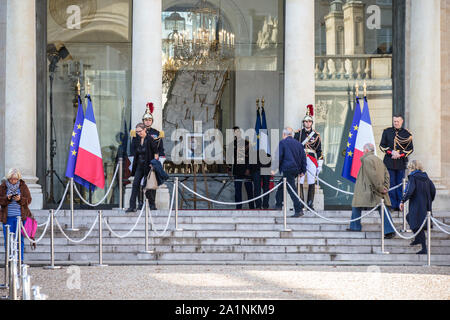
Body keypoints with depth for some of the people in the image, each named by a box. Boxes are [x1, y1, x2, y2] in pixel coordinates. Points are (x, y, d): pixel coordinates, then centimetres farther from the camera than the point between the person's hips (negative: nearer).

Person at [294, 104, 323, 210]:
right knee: (299, 182, -6)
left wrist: (320, 165, 5)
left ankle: (310, 204, 6)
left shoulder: (316, 135, 9)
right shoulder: (298, 133, 6)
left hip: (312, 160, 1)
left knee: (311, 183, 0)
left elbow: (319, 150, 10)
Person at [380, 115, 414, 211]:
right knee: (391, 184, -1)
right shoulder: (387, 132, 7)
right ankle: (393, 205, 2)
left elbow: (410, 149, 5)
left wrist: (400, 155, -10)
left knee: (400, 184, 1)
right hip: (389, 162, 1)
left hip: (401, 162, 0)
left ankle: (400, 205, 4)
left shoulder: (406, 134, 4)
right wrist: (391, 152, -10)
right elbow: (382, 145, 6)